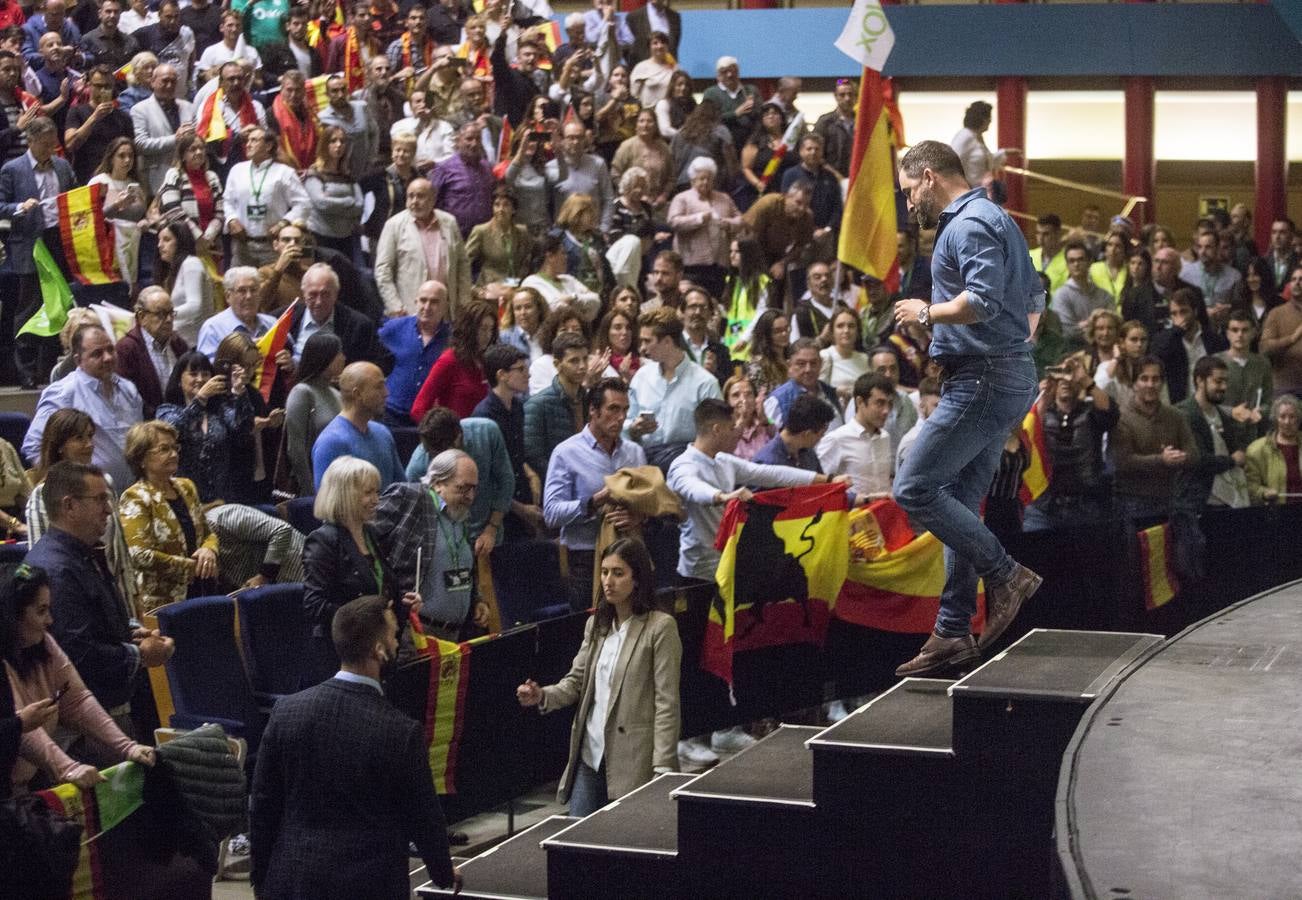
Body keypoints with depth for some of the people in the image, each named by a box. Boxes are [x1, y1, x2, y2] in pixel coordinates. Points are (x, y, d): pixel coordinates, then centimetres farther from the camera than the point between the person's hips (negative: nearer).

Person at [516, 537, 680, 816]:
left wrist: (662, 769, -15)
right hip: (590, 756, 6)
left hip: (633, 761, -6)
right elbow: (576, 680, 14)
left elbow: (667, 702, -11)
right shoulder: (596, 625, 12)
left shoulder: (660, 627, -8)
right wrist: (543, 696, -8)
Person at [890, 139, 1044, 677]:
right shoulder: (996, 219, 22)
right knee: (959, 505, 9)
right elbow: (1035, 297, 29)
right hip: (1011, 376, 11)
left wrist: (926, 313, -12)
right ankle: (954, 634, 10)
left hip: (982, 380, -11)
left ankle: (1006, 576, -7)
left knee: (915, 489, -12)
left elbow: (983, 300, -27)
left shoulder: (968, 224, -12)